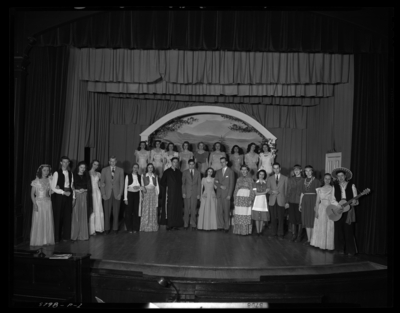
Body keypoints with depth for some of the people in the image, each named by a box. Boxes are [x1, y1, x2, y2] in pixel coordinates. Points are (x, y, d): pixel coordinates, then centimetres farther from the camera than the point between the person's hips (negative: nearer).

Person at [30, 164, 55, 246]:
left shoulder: (49, 180, 7)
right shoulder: (36, 181, -4)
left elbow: (50, 193, 10)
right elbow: (32, 194, -3)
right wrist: (34, 204, -13)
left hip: (47, 202, 4)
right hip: (38, 202, -4)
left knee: (48, 222, 3)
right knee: (38, 222, -2)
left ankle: (47, 240, 11)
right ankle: (38, 240, 7)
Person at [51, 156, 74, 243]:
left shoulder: (70, 173, 9)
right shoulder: (57, 173, -7)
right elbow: (53, 188, -10)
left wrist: (72, 194, 5)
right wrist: (63, 192, -14)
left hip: (68, 196, 5)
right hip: (58, 196, -5)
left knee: (68, 216, 7)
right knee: (58, 217, 0)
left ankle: (66, 236, 17)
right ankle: (56, 238, 9)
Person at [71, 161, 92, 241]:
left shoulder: (86, 176, 12)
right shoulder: (74, 175, 3)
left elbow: (89, 187, 11)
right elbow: (71, 186, -1)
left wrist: (84, 190, -5)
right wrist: (75, 190, -14)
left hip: (84, 197, 2)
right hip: (76, 196, -2)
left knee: (84, 216, 2)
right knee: (75, 215, -4)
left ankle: (83, 234, 7)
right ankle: (74, 235, 2)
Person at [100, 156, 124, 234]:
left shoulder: (120, 170, 6)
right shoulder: (104, 170, 6)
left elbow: (121, 183, 5)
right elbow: (102, 183, 5)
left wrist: (120, 193, -3)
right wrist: (103, 194, -3)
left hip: (116, 194, 0)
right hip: (107, 194, 0)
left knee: (116, 212, 2)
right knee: (107, 212, -1)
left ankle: (115, 228, 12)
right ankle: (106, 229, 8)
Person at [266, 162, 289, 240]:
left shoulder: (285, 178, 7)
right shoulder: (270, 178, 12)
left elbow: (286, 190, 4)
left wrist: (287, 202, -1)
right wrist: (271, 191, -13)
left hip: (281, 201, -2)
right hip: (272, 201, 2)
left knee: (281, 218, -2)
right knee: (273, 218, 4)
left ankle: (280, 234, 8)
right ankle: (273, 233, 15)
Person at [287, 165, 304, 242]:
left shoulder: (304, 180, -2)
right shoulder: (291, 179, 9)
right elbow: (288, 190, 9)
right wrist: (287, 201, 4)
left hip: (300, 201, -3)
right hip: (292, 201, 3)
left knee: (300, 219, 2)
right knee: (292, 218, 6)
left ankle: (299, 236, 11)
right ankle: (293, 235, 16)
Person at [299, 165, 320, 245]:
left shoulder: (315, 181, -2)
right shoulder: (304, 181, 13)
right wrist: (300, 204, 13)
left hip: (312, 201, -5)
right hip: (305, 201, 5)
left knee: (312, 220, -5)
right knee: (306, 221, 5)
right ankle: (308, 239, 10)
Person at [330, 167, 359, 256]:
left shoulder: (351, 185, 5)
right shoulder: (335, 186, 9)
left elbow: (355, 199, 3)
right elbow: (333, 200, 3)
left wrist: (354, 202, -18)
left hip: (349, 210, -2)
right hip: (338, 210, 2)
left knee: (348, 230, -4)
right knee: (339, 230, 2)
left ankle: (350, 251, 5)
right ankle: (340, 249, 12)